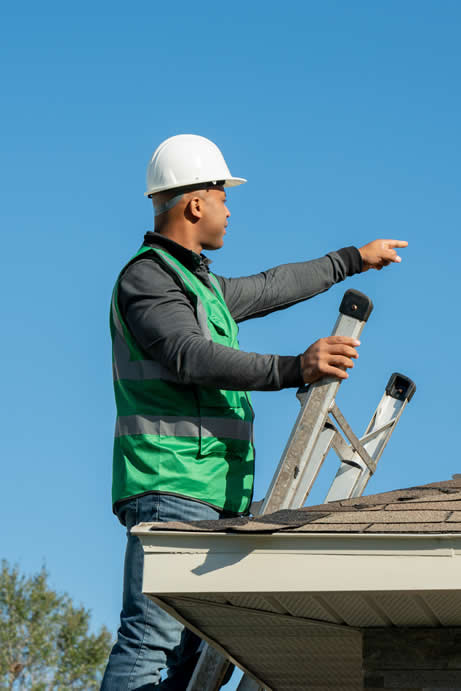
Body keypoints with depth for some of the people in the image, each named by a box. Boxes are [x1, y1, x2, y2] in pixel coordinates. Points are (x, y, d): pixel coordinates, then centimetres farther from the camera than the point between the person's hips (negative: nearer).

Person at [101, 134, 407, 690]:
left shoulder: (198, 283, 25)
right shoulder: (145, 277, -6)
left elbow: (268, 289, 41)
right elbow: (193, 357, -21)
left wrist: (354, 259, 50)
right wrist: (294, 369, -31)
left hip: (207, 497, 10)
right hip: (170, 486, -10)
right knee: (152, 639, -20)